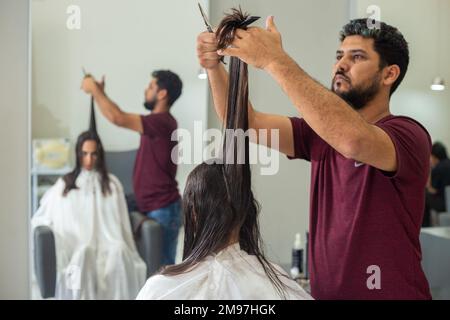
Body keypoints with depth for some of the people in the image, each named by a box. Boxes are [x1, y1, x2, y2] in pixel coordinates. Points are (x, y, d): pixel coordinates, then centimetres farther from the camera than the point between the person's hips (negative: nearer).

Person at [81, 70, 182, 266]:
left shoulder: (162, 121, -18)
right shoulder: (156, 122, 13)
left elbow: (118, 118, -26)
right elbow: (122, 117, 24)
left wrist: (94, 90, -13)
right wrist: (101, 93, 17)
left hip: (162, 210, -10)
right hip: (153, 208, 10)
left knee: (162, 266, -5)